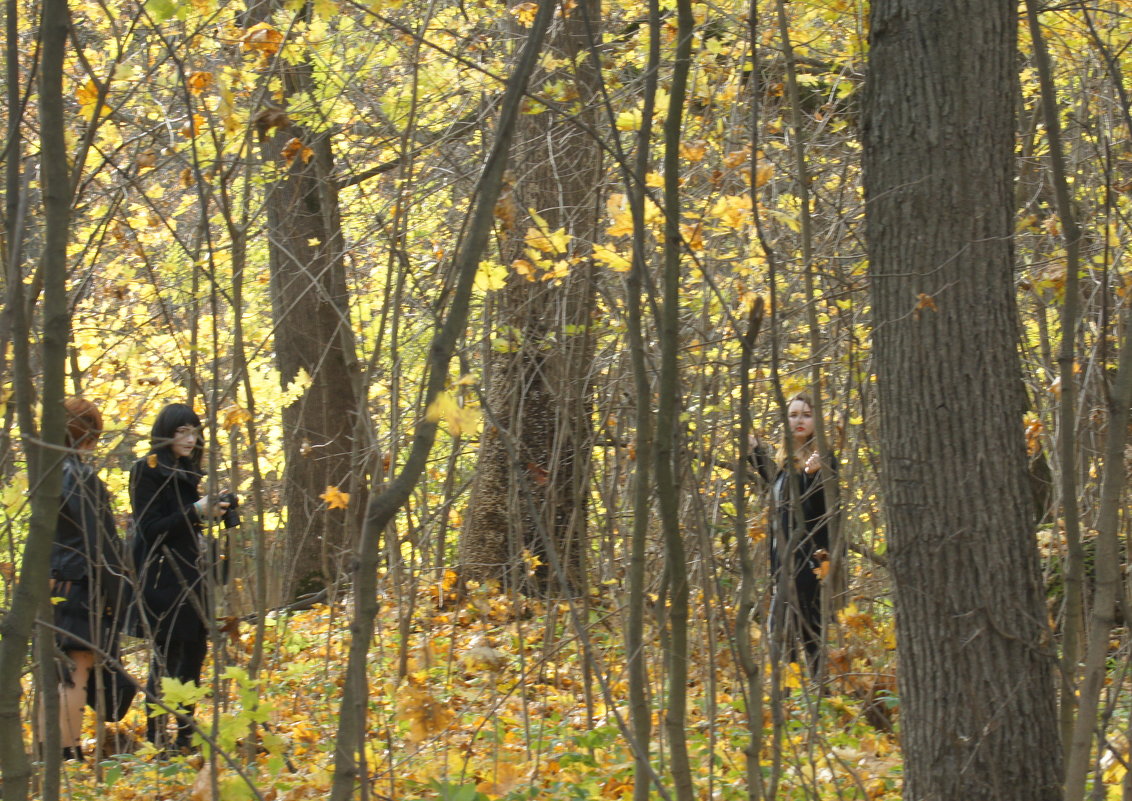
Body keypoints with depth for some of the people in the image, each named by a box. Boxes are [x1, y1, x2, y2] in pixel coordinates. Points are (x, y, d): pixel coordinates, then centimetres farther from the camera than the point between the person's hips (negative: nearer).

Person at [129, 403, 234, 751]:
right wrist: (196, 512, -22)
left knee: (194, 652, 8)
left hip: (190, 575, 8)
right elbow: (151, 529, -15)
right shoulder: (148, 471, -9)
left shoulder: (186, 472, 15)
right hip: (163, 576, -8)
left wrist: (215, 508, 3)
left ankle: (186, 737, 14)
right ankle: (155, 739, -6)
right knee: (167, 658, -8)